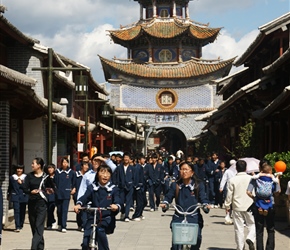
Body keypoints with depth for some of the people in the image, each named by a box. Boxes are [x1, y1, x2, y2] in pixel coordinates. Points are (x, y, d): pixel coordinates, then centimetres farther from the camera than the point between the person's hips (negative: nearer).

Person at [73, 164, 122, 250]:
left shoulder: (113, 189, 1)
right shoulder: (92, 187, 5)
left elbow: (118, 201, -11)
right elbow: (85, 197, -7)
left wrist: (116, 206, -36)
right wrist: (78, 204, -30)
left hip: (107, 218, -2)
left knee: (100, 230, -33)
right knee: (85, 243, -9)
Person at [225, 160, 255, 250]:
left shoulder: (232, 180, -6)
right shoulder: (251, 178, -5)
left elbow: (229, 194, -3)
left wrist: (227, 205, 9)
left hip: (237, 207, 0)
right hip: (249, 206, 0)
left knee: (239, 228, 7)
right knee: (252, 225, 12)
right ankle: (250, 239, -14)